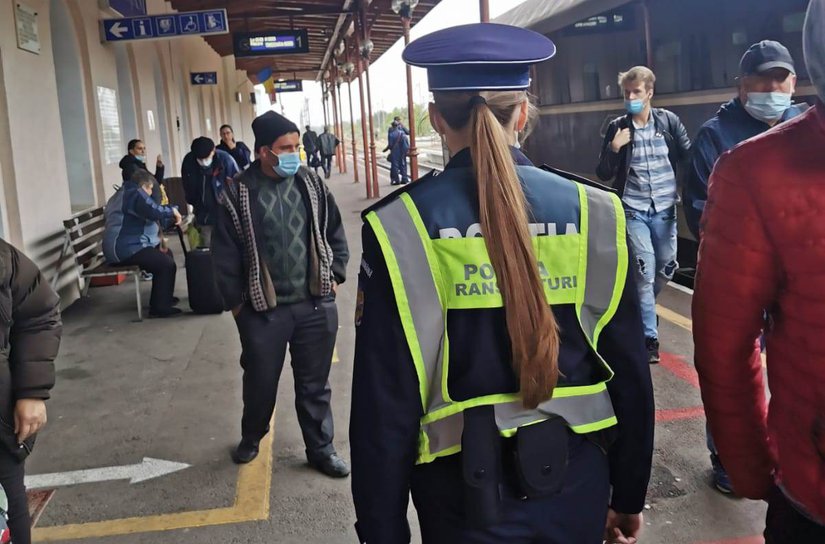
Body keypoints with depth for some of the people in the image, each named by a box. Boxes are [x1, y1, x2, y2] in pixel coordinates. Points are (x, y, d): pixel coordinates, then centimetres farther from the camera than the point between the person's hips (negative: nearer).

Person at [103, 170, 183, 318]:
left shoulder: (123, 194, 24)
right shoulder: (134, 194, -11)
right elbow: (155, 212, -26)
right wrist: (172, 211, -7)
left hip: (121, 247, 12)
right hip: (126, 249, -12)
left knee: (166, 254, 21)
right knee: (167, 264, -15)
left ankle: (161, 298, 26)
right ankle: (159, 307, -11)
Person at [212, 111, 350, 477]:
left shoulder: (311, 183, 2)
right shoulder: (238, 195, -9)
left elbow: (334, 231, 11)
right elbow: (225, 253, -4)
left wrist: (335, 275, 6)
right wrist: (235, 301, -2)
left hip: (316, 305, 2)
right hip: (263, 310, -2)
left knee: (315, 383, 12)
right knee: (261, 381, 14)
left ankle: (321, 448, 27)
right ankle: (251, 436, 41)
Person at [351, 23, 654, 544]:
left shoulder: (402, 228, -15)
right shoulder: (594, 214, -9)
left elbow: (384, 401, -12)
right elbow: (630, 373, -2)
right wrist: (628, 494, 12)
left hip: (467, 496, -2)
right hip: (578, 484, 3)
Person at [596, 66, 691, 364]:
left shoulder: (669, 121, 0)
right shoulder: (617, 127, -2)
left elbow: (689, 156, 7)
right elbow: (603, 175, 0)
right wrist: (613, 148, -16)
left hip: (664, 208, 2)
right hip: (633, 210, -2)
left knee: (666, 268, 11)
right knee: (644, 272, -6)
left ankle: (640, 308, 40)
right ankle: (649, 336, 5)